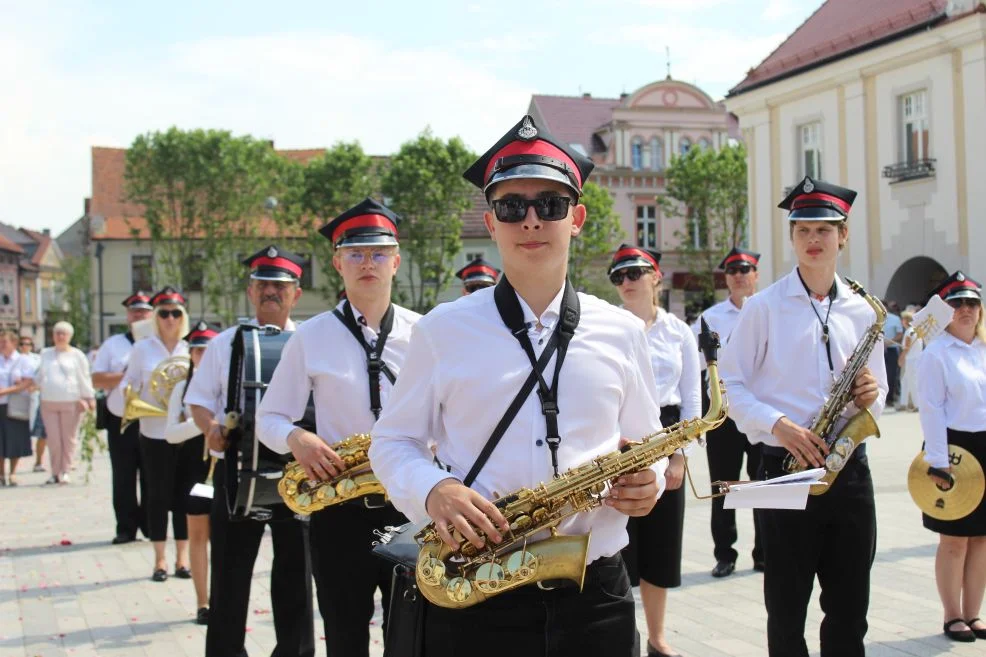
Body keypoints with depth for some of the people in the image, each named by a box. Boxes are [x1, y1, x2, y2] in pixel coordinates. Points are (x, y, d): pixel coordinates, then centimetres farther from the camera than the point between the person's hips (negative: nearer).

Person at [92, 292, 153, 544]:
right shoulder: (112, 344, 9)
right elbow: (97, 379, 4)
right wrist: (123, 376, -10)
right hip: (120, 421, 1)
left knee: (151, 478, 4)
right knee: (123, 479, 5)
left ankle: (151, 527, 13)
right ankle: (126, 528, 13)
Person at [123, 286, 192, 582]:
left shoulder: (191, 348, 3)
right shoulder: (142, 348, 1)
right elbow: (130, 386, 4)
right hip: (155, 434, -1)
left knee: (184, 496, 6)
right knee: (158, 496, 5)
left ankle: (182, 557, 16)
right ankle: (160, 560, 14)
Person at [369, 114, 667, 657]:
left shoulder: (621, 332, 6)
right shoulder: (442, 330, 1)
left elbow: (645, 445, 16)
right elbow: (392, 441, 6)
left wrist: (648, 482, -7)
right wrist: (432, 489, -14)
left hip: (595, 595, 2)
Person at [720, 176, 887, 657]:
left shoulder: (863, 311, 9)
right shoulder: (763, 307, -1)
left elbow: (876, 396, 17)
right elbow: (731, 386, -3)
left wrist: (870, 396, -6)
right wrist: (780, 425, -18)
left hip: (849, 468, 4)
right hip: (784, 470, -3)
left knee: (849, 610, 10)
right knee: (786, 612, 5)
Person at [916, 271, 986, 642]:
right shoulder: (936, 354, -7)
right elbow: (931, 409, -11)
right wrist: (939, 461, -15)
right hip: (956, 446, -5)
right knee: (954, 539, 2)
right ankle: (953, 616, 15)